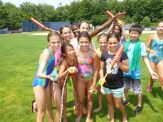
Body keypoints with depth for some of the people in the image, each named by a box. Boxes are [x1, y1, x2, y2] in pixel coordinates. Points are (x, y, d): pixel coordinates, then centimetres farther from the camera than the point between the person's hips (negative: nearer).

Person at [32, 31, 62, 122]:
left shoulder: (55, 52, -4)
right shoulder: (46, 53, -27)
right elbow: (39, 74, -35)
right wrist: (48, 76, -53)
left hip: (46, 82, 7)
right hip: (39, 83, -7)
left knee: (49, 107, 24)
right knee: (41, 112, 5)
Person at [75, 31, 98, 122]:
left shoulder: (93, 54, -21)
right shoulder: (76, 53, -17)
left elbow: (96, 70, -12)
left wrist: (94, 84, -10)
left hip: (91, 79, -1)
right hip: (80, 79, 1)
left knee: (89, 98, 18)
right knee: (81, 99, 14)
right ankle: (80, 115, 43)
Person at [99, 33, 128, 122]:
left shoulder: (122, 54, -13)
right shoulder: (104, 55, -6)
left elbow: (126, 69, -10)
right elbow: (101, 68, 1)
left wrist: (118, 62, -26)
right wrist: (101, 77, -15)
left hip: (118, 85, -3)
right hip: (106, 85, 3)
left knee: (118, 105, 11)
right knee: (110, 103, 20)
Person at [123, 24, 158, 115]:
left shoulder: (141, 45, -12)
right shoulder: (126, 43, -1)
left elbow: (145, 58, -13)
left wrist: (151, 71, -21)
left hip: (135, 71, -4)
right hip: (125, 70, 4)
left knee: (137, 89, 11)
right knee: (125, 87, 21)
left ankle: (139, 106, 32)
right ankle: (126, 100, 46)